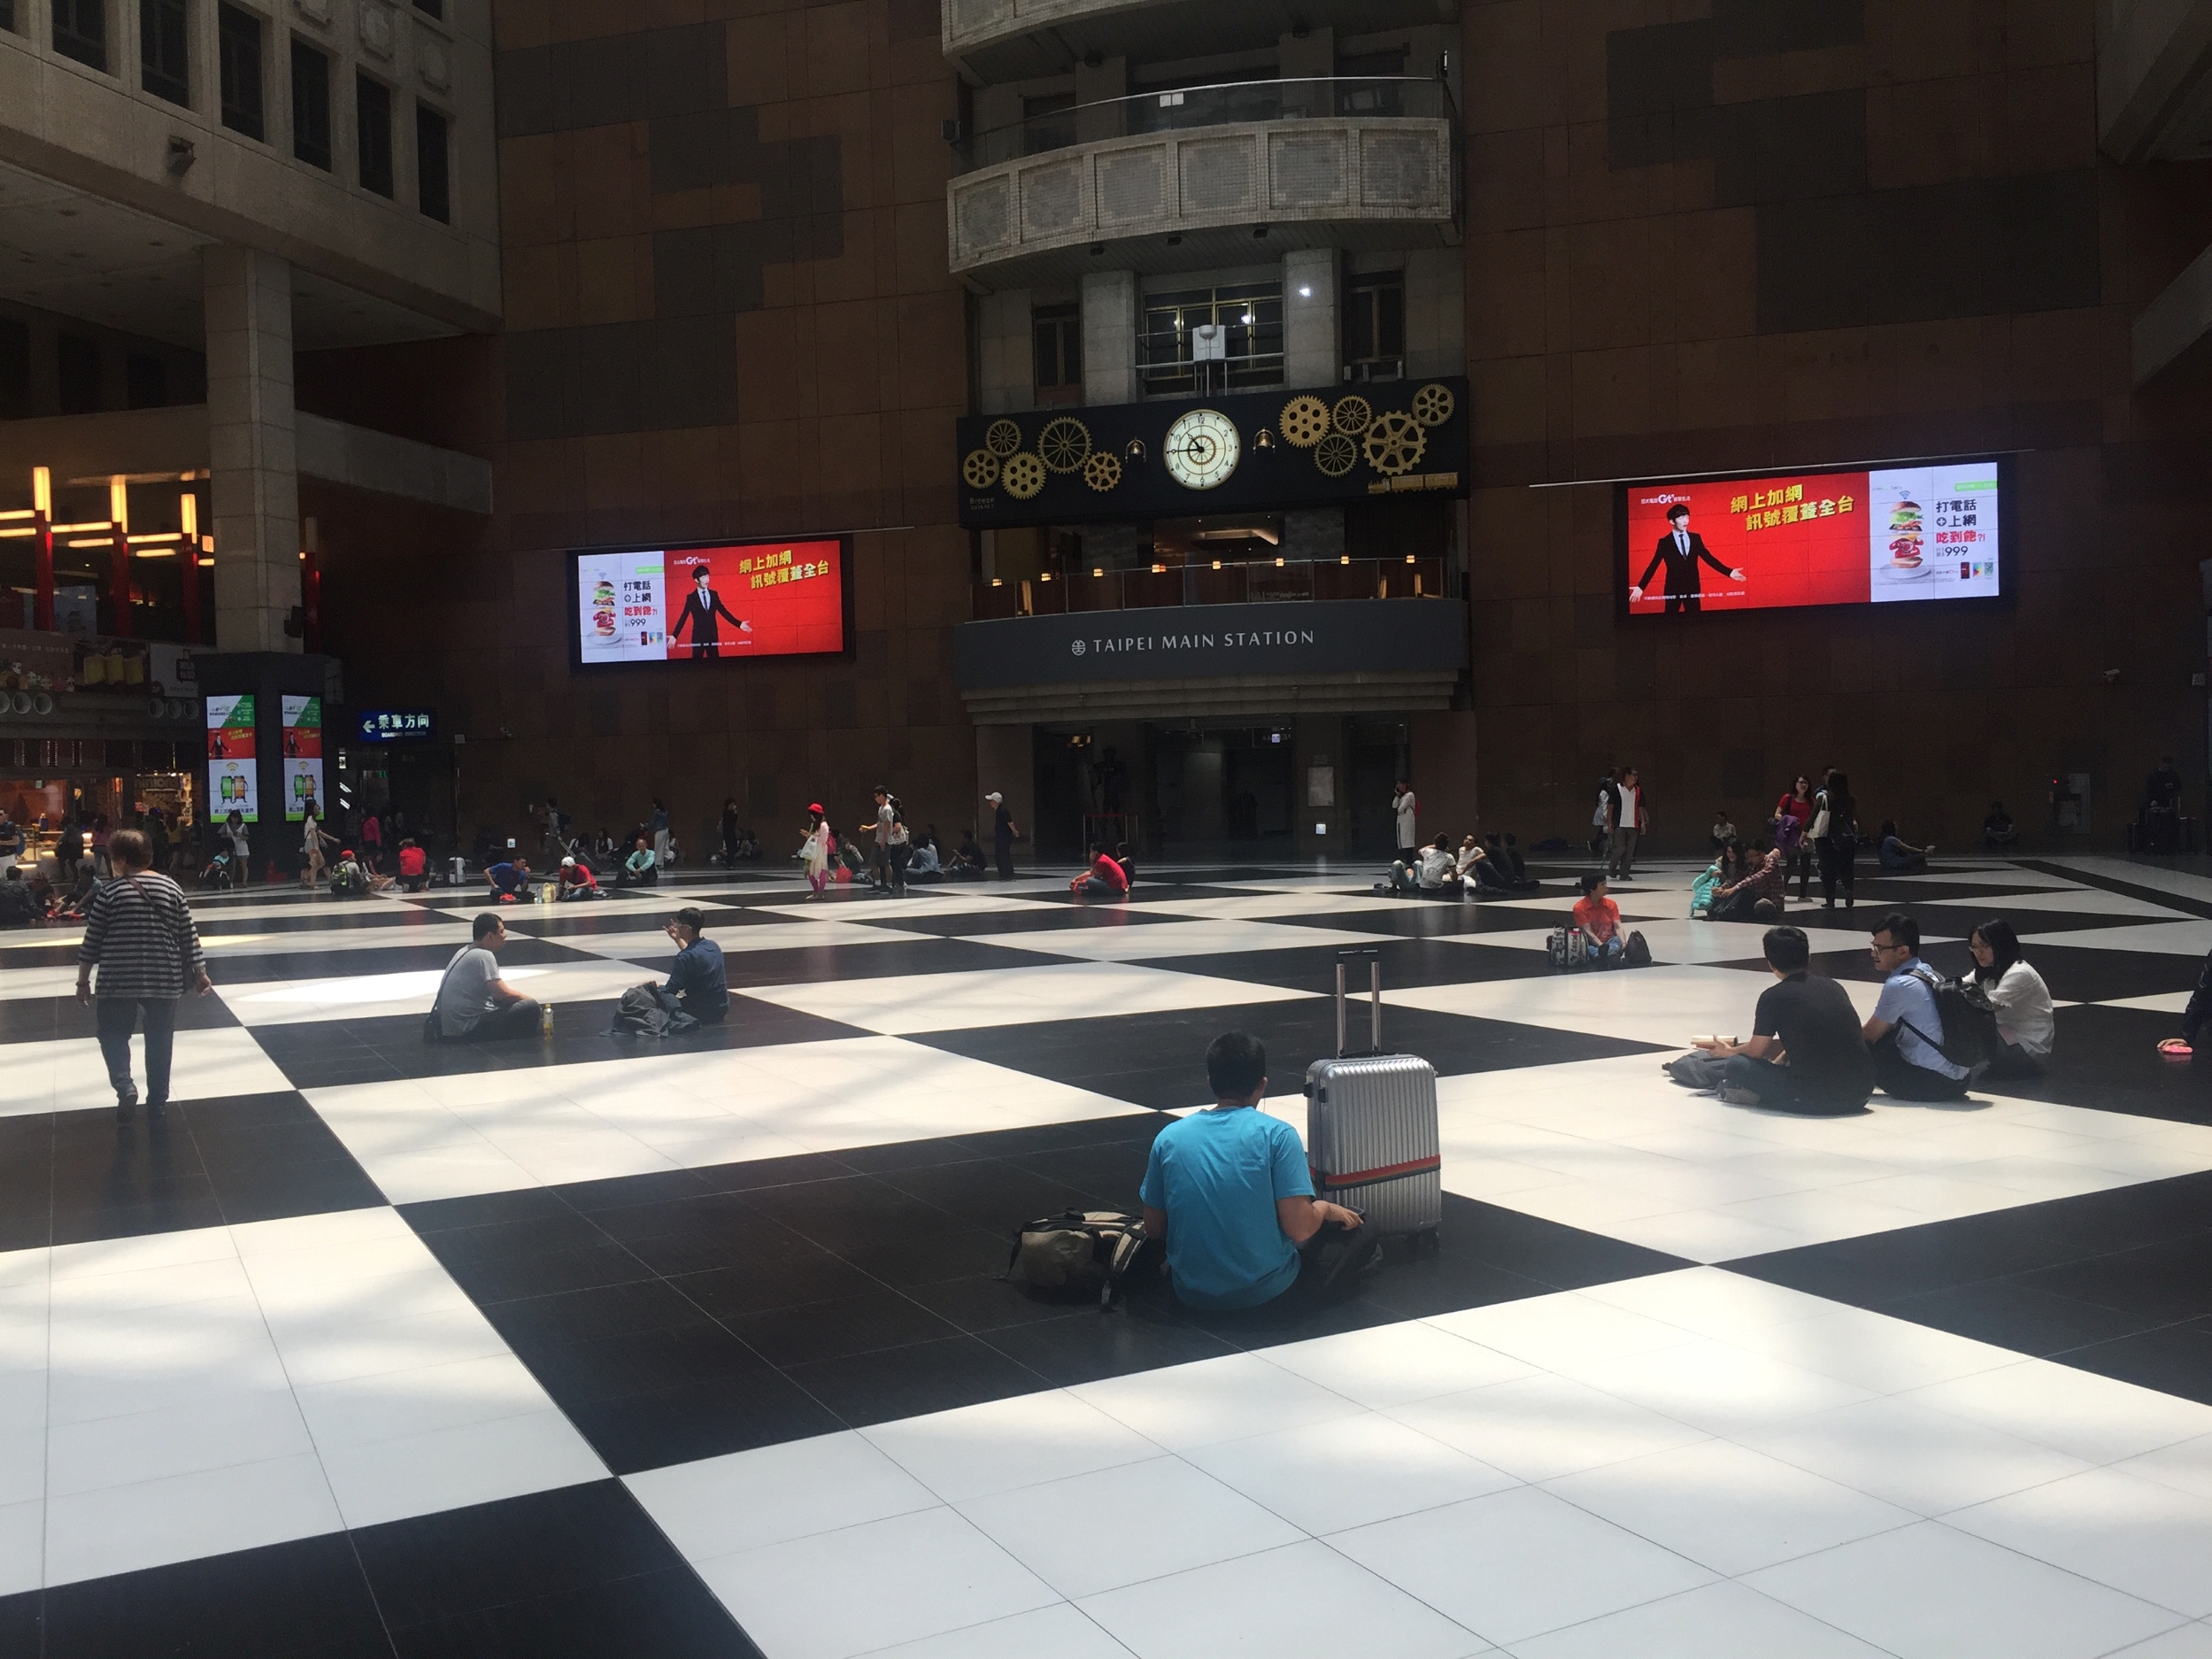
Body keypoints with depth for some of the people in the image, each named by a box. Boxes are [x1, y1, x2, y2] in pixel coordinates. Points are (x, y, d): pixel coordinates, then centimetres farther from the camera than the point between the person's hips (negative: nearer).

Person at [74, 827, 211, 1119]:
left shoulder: (109, 893, -6)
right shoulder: (171, 888, 2)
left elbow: (92, 942, -2)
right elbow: (188, 936, 3)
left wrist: (83, 980, 7)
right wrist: (199, 972, 9)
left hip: (119, 979, -2)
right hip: (164, 979, 3)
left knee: (113, 1033, 12)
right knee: (160, 1038, 13)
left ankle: (125, 1085, -8)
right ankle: (157, 1098, 18)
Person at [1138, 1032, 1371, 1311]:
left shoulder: (1169, 1137, -3)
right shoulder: (1276, 1134, -12)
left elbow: (1153, 1230, 5)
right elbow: (1299, 1230, -16)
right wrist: (1326, 1208, 6)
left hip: (1192, 1293, 3)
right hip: (1264, 1288, -3)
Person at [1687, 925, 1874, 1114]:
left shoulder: (1773, 997, 0)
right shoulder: (1833, 987, 15)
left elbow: (1755, 1050, 9)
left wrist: (1729, 1052, 29)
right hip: (1862, 1092, 4)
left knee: (1736, 1065, 11)